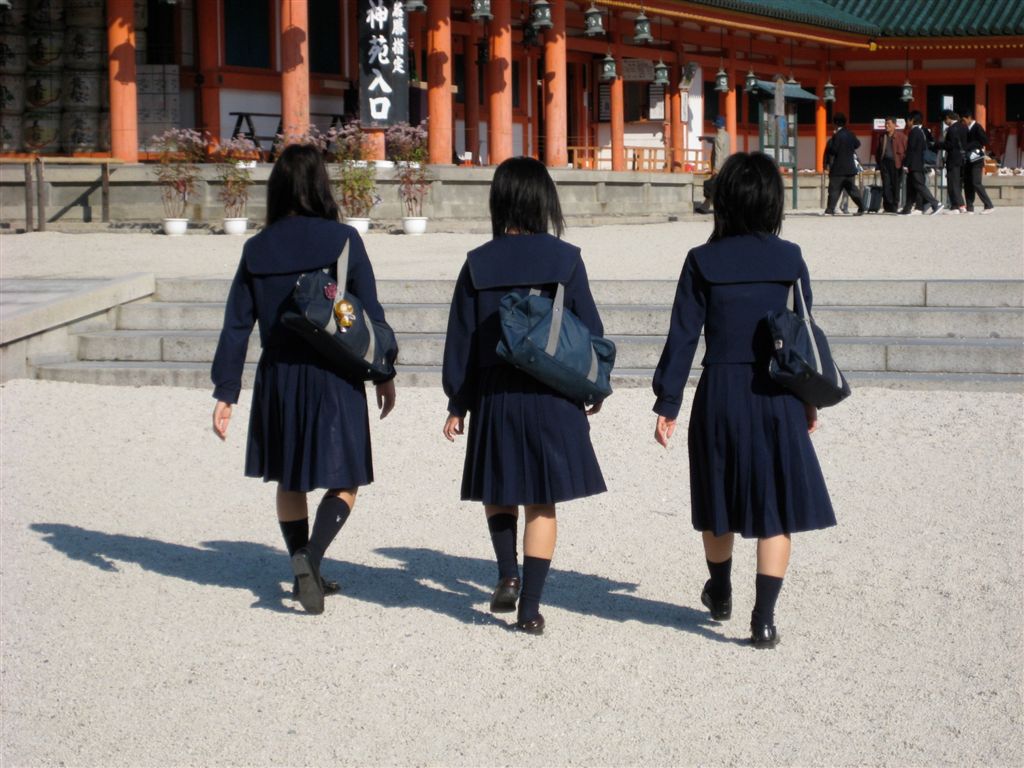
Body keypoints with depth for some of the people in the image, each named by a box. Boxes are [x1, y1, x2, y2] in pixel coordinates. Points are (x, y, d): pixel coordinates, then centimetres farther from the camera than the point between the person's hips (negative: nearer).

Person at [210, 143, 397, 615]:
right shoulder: (342, 240, -8)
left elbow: (236, 325, 0)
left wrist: (225, 394, 4)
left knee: (289, 481, 18)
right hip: (334, 380, -3)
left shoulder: (257, 249, 0)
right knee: (343, 482, 6)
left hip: (278, 378, 3)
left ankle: (305, 574, 23)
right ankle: (311, 556, -15)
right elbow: (370, 312, -5)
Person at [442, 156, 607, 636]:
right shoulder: (565, 259, -5)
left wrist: (457, 404, 9)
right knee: (542, 502, 5)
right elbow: (589, 328, 0)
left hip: (494, 396, 1)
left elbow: (460, 339, 1)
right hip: (552, 396, -1)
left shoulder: (478, 264, -2)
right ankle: (530, 607, 5)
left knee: (499, 490, 22)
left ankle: (507, 575, 8)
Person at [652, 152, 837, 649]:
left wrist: (667, 404, 1)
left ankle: (720, 596, 38)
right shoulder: (790, 260, -3)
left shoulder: (702, 262, -5)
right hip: (776, 398, 0)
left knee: (719, 503, 18)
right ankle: (764, 619, 0)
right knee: (776, 507, 5)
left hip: (719, 395, 1)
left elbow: (683, 337, -4)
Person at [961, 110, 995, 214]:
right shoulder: (967, 129, 14)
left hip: (976, 160, -8)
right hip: (969, 160, 8)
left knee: (976, 183, -13)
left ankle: (989, 206, -9)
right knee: (968, 184, 5)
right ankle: (970, 208, 9)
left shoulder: (977, 127, -8)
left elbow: (984, 141, -17)